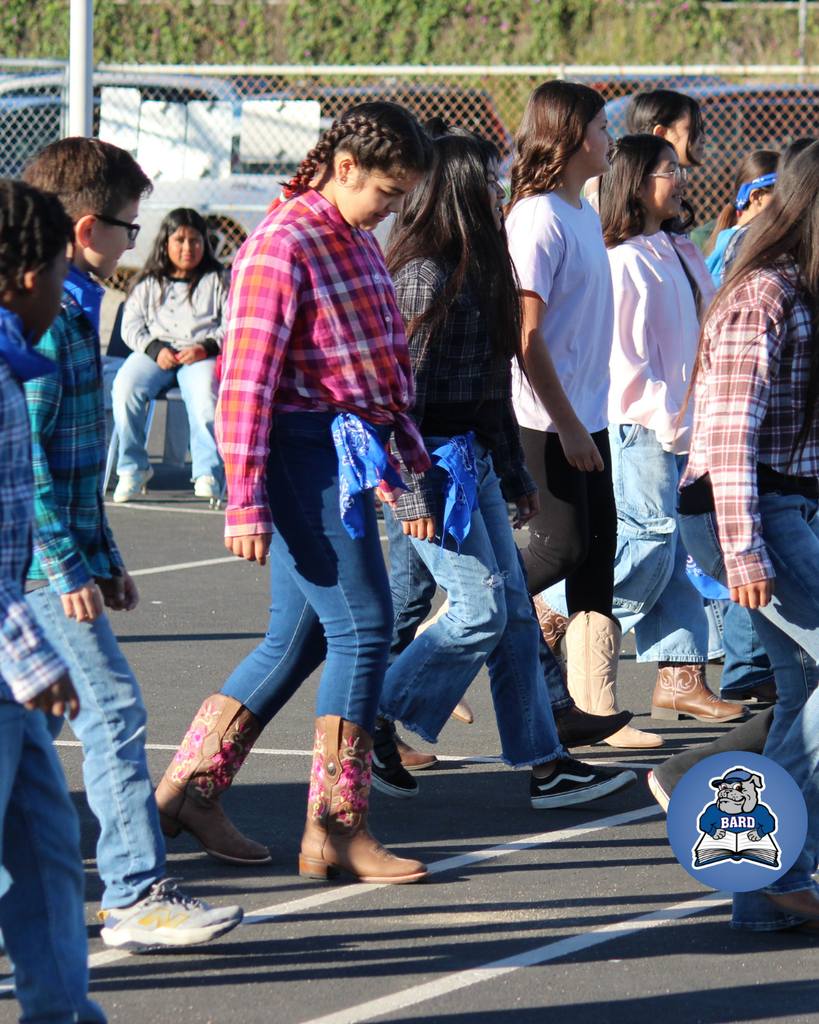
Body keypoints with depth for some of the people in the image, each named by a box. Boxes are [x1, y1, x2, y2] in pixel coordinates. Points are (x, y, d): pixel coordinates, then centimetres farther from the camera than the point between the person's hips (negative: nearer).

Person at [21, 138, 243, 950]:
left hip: (60, 552, 10)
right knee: (111, 707, -10)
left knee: (40, 715, 14)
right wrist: (68, 567, -20)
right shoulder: (44, 317, -16)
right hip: (41, 557, -10)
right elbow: (25, 453, -20)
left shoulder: (71, 309, 16)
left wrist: (103, 556, 23)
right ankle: (135, 897, -9)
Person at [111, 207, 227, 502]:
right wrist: (155, 349, -11)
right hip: (154, 353, 2)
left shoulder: (216, 280, 15)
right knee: (125, 386, -30)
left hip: (201, 355, -2)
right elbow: (131, 326, 10)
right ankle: (133, 468, -17)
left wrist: (206, 348, -14)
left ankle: (208, 473, -25)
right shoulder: (147, 283, 19)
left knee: (206, 396, -37)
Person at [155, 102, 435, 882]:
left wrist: (412, 447, 26)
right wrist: (244, 500, -20)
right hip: (301, 448, -9)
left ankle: (189, 788, 21)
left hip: (346, 452, 9)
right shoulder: (282, 246, -13)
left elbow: (386, 356, 27)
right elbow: (245, 379, -17)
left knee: (298, 636, 11)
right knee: (362, 625, -10)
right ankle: (335, 830, -4)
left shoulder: (358, 241, 16)